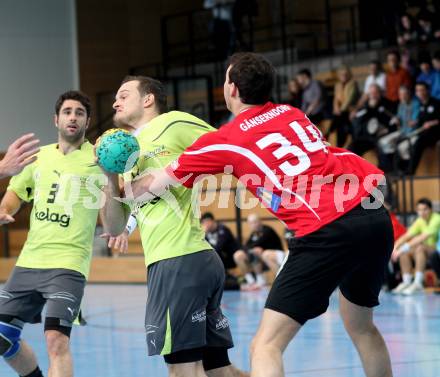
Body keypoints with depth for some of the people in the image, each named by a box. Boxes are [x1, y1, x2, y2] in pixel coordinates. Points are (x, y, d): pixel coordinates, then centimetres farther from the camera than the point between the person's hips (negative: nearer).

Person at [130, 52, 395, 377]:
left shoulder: (224, 142, 6)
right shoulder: (292, 113, 19)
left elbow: (153, 186, 18)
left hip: (327, 231, -7)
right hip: (376, 215, 7)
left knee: (265, 348, -5)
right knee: (361, 327, 27)